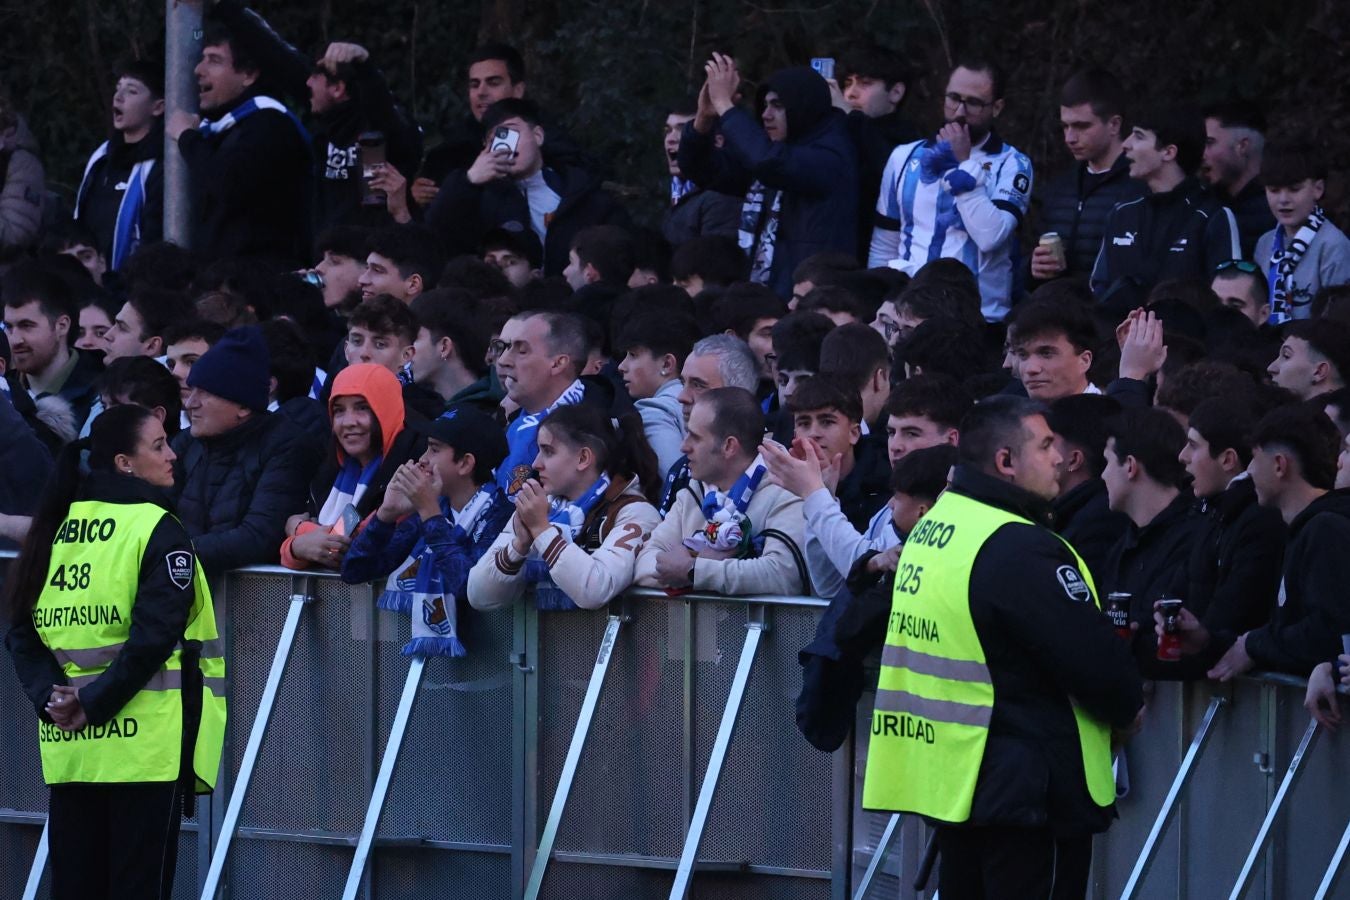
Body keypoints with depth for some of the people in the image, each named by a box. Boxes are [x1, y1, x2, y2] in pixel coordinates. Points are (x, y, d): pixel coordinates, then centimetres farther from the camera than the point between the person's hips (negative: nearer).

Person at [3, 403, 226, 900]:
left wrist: (50, 697, -4)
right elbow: (154, 636, -16)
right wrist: (93, 704, -13)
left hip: (68, 748, 5)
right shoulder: (159, 531, -7)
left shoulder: (57, 528, 10)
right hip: (144, 743, -5)